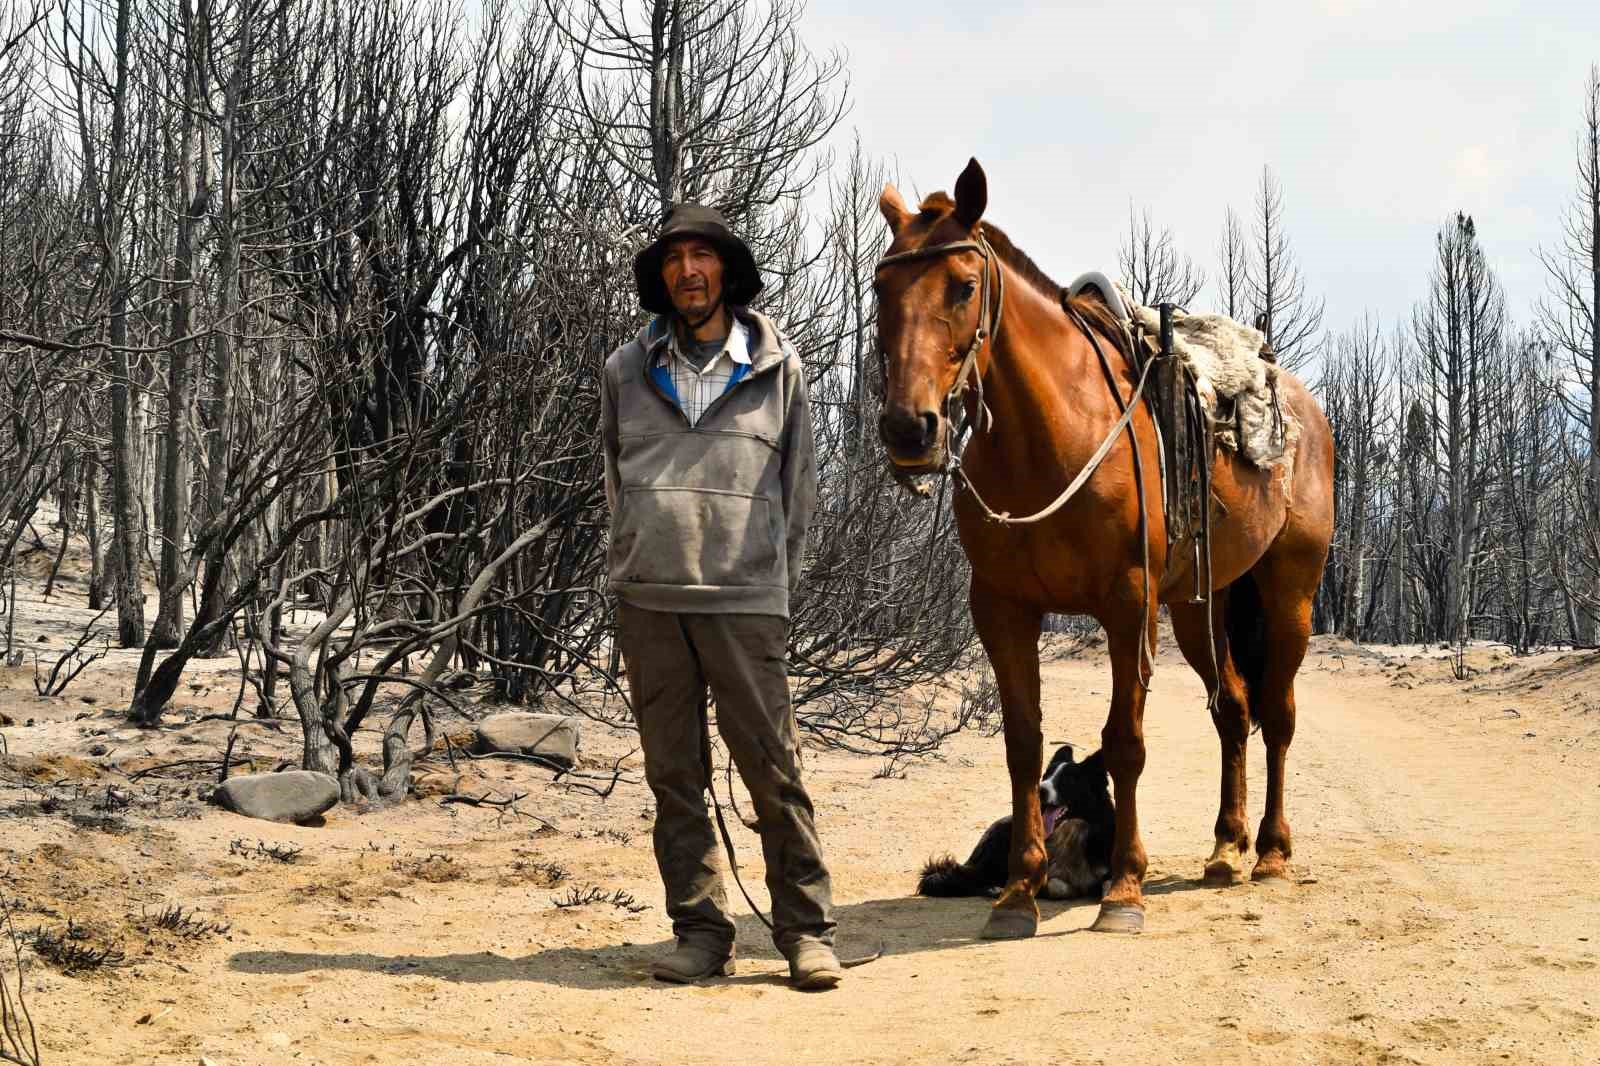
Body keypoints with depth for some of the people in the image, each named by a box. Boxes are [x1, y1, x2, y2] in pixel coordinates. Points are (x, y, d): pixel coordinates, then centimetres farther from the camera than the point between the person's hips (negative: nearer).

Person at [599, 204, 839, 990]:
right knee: (674, 777, 5)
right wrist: (636, 563, 12)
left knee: (774, 771, -3)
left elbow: (798, 484, 10)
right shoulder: (627, 371, 9)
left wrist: (775, 580, 8)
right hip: (648, 601, 2)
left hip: (744, 601, -2)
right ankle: (701, 933, 12)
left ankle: (806, 933, 3)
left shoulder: (776, 368, 5)